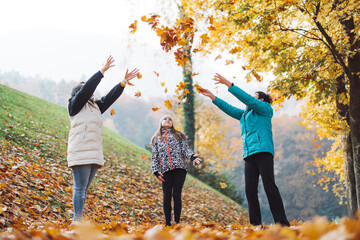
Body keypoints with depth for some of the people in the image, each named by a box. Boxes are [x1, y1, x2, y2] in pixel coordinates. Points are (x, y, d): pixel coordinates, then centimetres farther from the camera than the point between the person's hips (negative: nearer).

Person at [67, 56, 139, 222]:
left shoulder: (95, 106, 26)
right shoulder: (75, 104, 4)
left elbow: (110, 97, 26)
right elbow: (87, 88, -7)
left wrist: (124, 81, 20)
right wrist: (102, 71, -7)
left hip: (94, 154, 8)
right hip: (80, 152, -8)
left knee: (84, 188, 6)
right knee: (80, 188, -12)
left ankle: (78, 220, 7)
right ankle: (77, 220, -13)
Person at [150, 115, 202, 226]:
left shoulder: (178, 135, 18)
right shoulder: (156, 139, 20)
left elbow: (185, 149, 8)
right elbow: (155, 157, 16)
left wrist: (192, 156, -13)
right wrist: (156, 171, 2)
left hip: (180, 169, -1)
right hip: (166, 171, 1)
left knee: (176, 195, -6)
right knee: (167, 196, -4)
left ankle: (177, 222, -2)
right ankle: (168, 223, 4)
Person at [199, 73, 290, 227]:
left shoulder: (265, 108, 8)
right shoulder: (245, 114, 29)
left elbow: (247, 99, -2)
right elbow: (229, 109, 32)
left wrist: (228, 84, -4)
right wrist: (213, 97, 27)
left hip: (263, 151, -7)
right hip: (249, 154, 7)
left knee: (270, 187, -13)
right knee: (250, 189, -1)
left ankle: (282, 223, -13)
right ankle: (256, 224, 0)